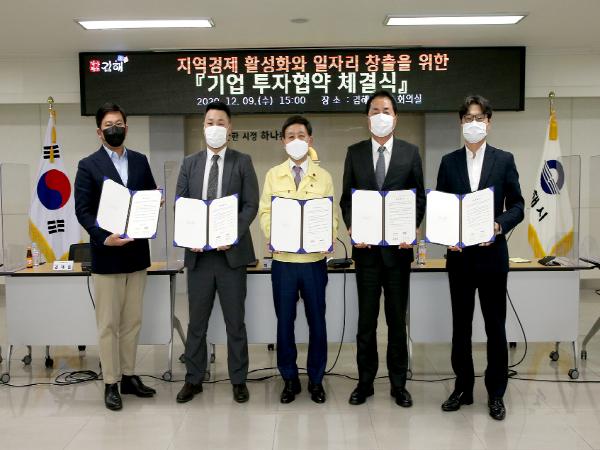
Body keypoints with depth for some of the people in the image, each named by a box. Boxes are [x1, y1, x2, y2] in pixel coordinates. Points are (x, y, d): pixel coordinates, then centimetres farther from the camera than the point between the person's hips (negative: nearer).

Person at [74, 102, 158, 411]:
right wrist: (104, 237, -21)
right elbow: (83, 211, -7)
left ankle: (129, 376, 24)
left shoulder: (140, 161, 10)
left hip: (137, 253, 4)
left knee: (132, 321, 12)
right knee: (108, 324, 3)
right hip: (106, 255, -4)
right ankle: (111, 383, 13)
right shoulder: (88, 166, -2)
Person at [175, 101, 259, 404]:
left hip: (231, 251, -2)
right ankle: (193, 379, 23)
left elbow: (251, 205, -4)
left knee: (235, 321, 6)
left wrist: (232, 235, -17)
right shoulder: (190, 163, 10)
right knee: (196, 321, 10)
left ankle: (239, 380, 19)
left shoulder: (242, 162, 3)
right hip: (198, 253, 2)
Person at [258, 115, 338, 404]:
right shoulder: (273, 175, 7)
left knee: (317, 321, 6)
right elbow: (265, 212, 4)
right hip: (283, 259, 0)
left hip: (314, 259, 0)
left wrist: (328, 237, -16)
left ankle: (316, 379, 21)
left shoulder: (323, 177, 6)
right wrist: (275, 235, -15)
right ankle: (289, 378, 21)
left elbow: (332, 215, 4)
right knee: (285, 321, 6)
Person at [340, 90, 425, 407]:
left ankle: (398, 383, 20)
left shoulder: (410, 153, 4)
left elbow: (419, 197, 4)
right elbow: (346, 197, 6)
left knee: (397, 318, 9)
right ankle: (365, 381, 20)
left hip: (398, 246, 0)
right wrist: (351, 227, -10)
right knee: (366, 317, 8)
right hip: (366, 246, 1)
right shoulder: (355, 153, 6)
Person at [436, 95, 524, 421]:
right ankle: (463, 388, 24)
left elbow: (517, 206, 0)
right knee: (461, 324, 11)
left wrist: (499, 225, -18)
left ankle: (496, 393, 19)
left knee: (495, 325, 7)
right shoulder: (449, 162, 6)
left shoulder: (504, 160, 2)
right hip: (459, 255, 2)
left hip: (492, 254, -1)